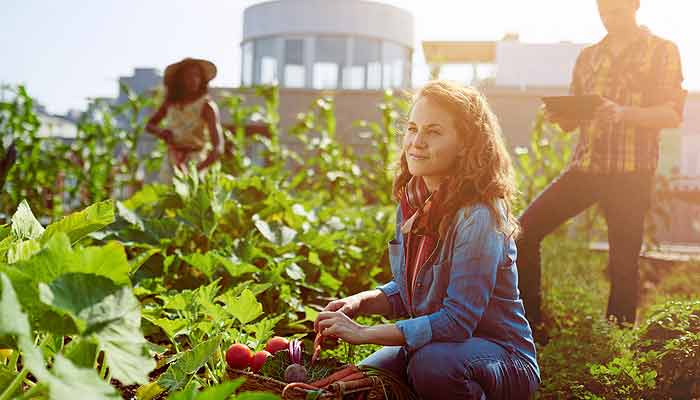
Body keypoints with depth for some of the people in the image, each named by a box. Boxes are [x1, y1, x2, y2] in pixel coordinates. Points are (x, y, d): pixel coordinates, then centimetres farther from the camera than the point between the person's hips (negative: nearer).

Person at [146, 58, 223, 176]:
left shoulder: (206, 106, -10)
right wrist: (160, 132, -6)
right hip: (172, 160, 5)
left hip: (196, 161, -5)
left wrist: (197, 170, -28)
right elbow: (149, 125, 17)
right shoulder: (170, 103, 6)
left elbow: (217, 148, -17)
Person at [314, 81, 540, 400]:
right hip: (431, 343, 6)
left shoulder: (479, 217, -24)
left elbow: (457, 320, -26)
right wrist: (361, 301, -9)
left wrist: (364, 333, -23)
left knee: (433, 366, -35)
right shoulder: (411, 201, 0)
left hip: (504, 360, -6)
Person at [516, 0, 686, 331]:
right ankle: (530, 325, 4)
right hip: (584, 166, 4)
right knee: (525, 230, -6)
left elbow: (673, 115, -5)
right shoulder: (588, 57, 18)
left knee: (623, 263, -2)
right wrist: (559, 116, -6)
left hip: (631, 172, -4)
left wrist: (624, 113, -22)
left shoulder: (663, 51, 6)